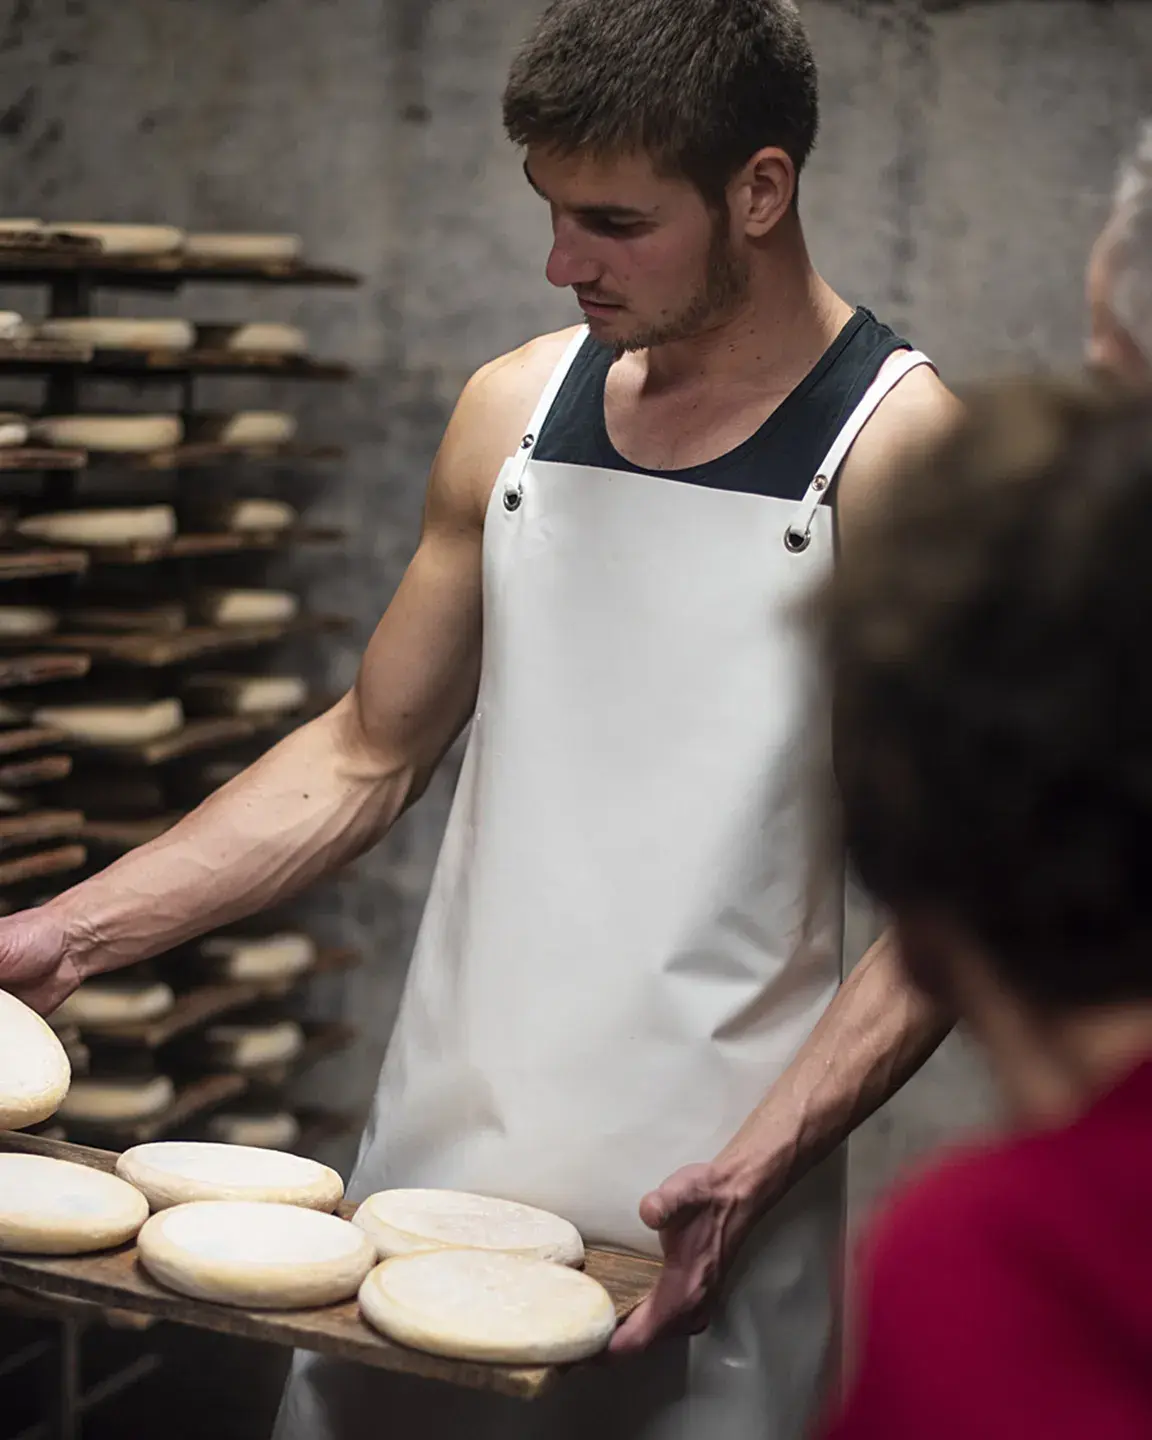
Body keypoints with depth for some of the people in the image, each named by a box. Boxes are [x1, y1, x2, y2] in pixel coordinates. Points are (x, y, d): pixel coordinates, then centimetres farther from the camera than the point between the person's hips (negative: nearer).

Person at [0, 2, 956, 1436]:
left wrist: (753, 1171, -22)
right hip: (427, 1158, 5)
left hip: (688, 1213, -4)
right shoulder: (514, 406, 6)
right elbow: (367, 756, 11)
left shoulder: (897, 453, -10)